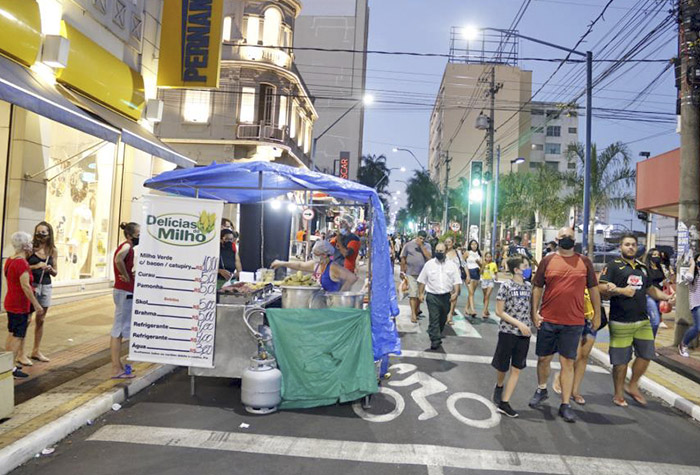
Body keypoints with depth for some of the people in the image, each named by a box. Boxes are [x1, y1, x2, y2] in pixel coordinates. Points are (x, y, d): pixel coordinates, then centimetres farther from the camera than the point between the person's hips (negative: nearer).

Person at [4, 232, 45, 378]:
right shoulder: (22, 263, -21)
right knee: (18, 336, -5)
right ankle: (12, 368, -2)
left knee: (11, 333, 17)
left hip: (10, 303, 10)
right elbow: (25, 286, -25)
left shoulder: (9, 260, 8)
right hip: (20, 305, -9)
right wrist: (37, 305, -22)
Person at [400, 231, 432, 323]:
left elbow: (429, 257, -12)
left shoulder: (427, 246, 3)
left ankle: (417, 311, 28)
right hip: (411, 274, -2)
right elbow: (403, 258, 4)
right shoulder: (408, 245, -1)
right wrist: (402, 272, 4)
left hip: (423, 273, 2)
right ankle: (413, 314, -7)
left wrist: (421, 246, -14)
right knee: (413, 294, -9)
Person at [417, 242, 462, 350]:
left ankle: (437, 335, 36)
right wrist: (421, 293, 2)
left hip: (446, 296, 2)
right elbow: (422, 280, 6)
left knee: (443, 319, 16)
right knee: (433, 319, -7)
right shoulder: (429, 264, 1)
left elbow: (457, 281, 1)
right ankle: (435, 340, -3)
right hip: (432, 296, -2)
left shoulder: (452, 265, 2)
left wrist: (456, 293, -11)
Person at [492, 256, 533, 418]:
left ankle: (504, 403, 13)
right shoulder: (506, 286, -13)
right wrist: (519, 324, -18)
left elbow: (529, 308, 15)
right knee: (503, 366, 10)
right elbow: (499, 311, -13)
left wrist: (529, 325, -3)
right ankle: (499, 386, 42)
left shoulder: (528, 286, 3)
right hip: (508, 332, -5)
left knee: (517, 369, 5)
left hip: (524, 333, 5)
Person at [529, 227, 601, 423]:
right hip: (547, 320, 0)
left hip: (574, 322, 0)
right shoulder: (548, 260, 1)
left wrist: (597, 314, 9)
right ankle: (541, 390, 36)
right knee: (543, 359, 13)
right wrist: (534, 312, -3)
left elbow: (593, 289, 10)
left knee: (568, 363, 5)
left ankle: (565, 405, 13)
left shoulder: (585, 262, 4)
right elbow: (537, 288, 3)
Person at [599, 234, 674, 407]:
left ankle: (632, 386, 29)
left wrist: (666, 297, 9)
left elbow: (650, 289, 25)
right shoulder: (613, 266, -5)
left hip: (642, 321, 6)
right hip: (621, 322, -6)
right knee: (621, 360, 2)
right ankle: (618, 394, 18)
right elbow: (602, 288, -13)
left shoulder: (642, 268, 17)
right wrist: (622, 290, -25)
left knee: (646, 355, 9)